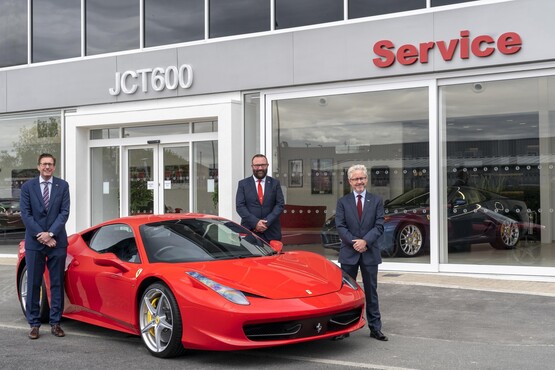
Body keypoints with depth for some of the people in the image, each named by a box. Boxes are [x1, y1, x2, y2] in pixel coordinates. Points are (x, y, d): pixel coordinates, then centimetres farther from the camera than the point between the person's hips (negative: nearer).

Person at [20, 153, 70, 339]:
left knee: (57, 283, 4)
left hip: (57, 242, 0)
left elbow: (64, 212, -2)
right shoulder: (28, 186, 3)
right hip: (34, 242, 0)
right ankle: (34, 324, 11)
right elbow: (26, 214, -2)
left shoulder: (62, 186, 4)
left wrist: (50, 233, -13)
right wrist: (40, 235, -12)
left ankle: (55, 323, 12)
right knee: (33, 284, 3)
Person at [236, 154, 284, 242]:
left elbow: (280, 204, 3)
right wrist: (255, 222, -12)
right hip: (249, 231, -1)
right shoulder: (243, 184, 7)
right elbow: (240, 206, 0)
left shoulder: (275, 183, 10)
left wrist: (267, 222, -11)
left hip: (271, 232, 1)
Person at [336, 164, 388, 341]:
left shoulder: (376, 200, 5)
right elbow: (340, 226, -3)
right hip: (349, 253, 0)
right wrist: (354, 242, -15)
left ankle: (375, 328, 13)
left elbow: (379, 226, -3)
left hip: (370, 252, 0)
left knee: (371, 292, 7)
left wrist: (365, 241, -15)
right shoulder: (343, 201, 4)